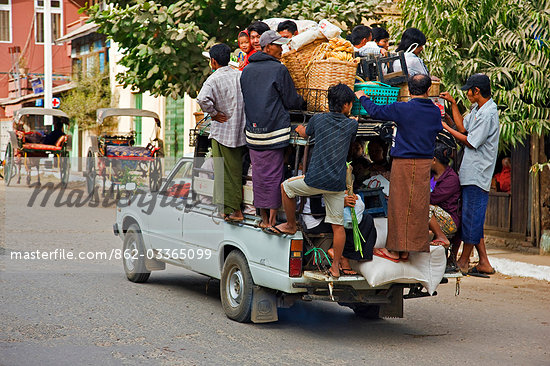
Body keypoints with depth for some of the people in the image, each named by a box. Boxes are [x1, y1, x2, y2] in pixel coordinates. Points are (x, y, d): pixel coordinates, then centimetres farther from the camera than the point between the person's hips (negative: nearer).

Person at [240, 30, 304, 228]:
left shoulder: (247, 70, 11)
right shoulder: (279, 69, -8)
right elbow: (291, 101, -4)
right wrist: (302, 100, 16)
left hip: (252, 128, 6)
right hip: (274, 128, -6)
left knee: (258, 173, 10)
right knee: (273, 174, 0)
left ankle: (263, 218, 17)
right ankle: (273, 218, 3)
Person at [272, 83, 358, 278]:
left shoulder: (317, 120, 1)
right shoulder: (351, 125, 2)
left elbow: (304, 133, 22)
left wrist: (299, 128, 45)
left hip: (315, 180, -2)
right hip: (337, 184, 2)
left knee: (286, 187, 26)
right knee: (338, 225, 10)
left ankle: (291, 225, 35)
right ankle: (335, 266, 13)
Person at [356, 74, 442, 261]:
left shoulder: (402, 109, -11)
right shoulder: (435, 112, 3)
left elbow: (376, 111, -1)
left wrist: (362, 98, 16)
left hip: (403, 162, -4)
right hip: (425, 163, 4)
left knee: (399, 205, 2)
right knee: (418, 206, 7)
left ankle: (395, 249, 6)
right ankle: (406, 250, 14)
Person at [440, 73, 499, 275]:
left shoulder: (488, 113, -17)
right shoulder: (477, 109, 12)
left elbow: (471, 142, -15)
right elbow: (463, 127, 20)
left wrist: (446, 128, -7)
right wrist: (453, 103, 16)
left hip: (478, 174, -10)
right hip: (471, 173, 10)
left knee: (471, 218, -2)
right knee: (474, 220, 11)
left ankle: (463, 262, 6)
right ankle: (484, 263, 16)